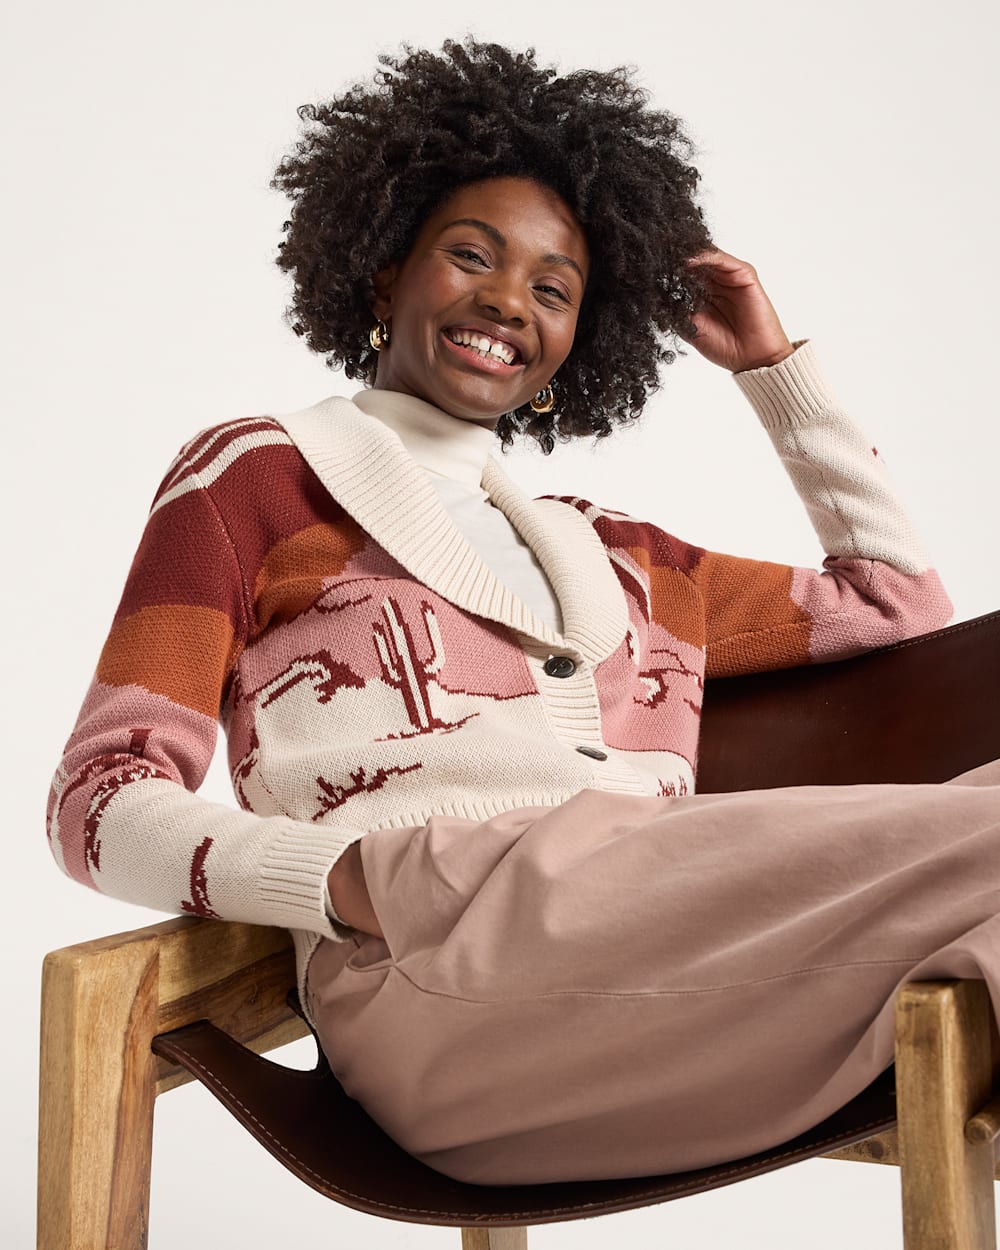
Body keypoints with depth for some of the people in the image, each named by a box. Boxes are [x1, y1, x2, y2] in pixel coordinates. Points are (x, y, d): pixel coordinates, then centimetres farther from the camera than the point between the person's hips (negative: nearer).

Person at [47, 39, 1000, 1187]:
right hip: (440, 966, -5)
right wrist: (351, 881, -14)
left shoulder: (616, 557, 29)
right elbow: (100, 800, 6)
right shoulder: (253, 475, 16)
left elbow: (898, 604, 36)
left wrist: (772, 362, 34)